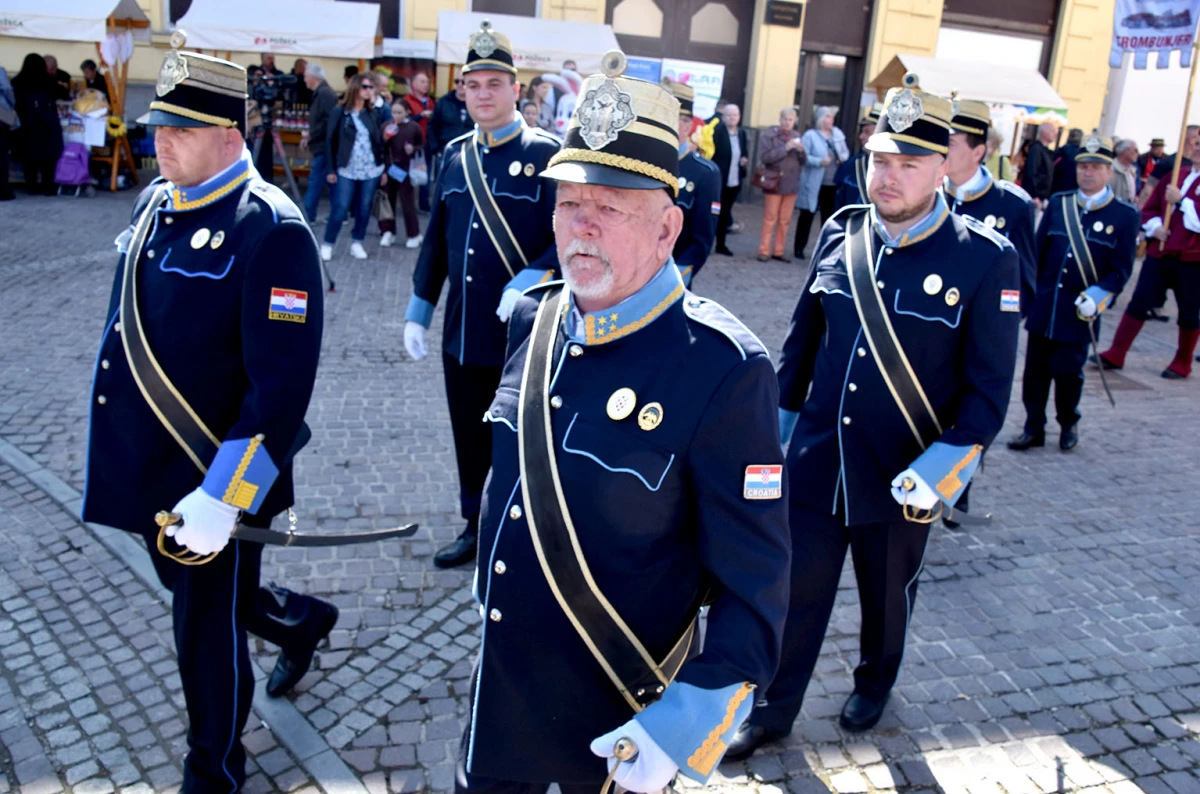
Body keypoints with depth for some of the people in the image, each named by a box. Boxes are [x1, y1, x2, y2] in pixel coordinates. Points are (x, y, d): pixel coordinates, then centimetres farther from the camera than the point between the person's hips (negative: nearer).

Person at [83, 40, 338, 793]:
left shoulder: (271, 230, -21)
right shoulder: (154, 204, 5)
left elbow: (282, 385, -25)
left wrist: (223, 497, -26)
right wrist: (121, 445, 23)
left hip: (215, 481, -8)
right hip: (149, 473, 8)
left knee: (207, 633, 9)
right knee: (192, 592, 27)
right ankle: (302, 621, 55)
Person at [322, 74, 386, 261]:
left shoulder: (373, 114, 6)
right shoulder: (339, 112, -3)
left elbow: (380, 142, 10)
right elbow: (330, 141, -2)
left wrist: (384, 169, 7)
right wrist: (331, 169, -5)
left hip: (371, 170, 3)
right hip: (346, 170, -3)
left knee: (364, 208, 8)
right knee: (340, 208, -3)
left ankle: (357, 242, 22)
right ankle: (327, 244, 10)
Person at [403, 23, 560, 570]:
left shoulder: (547, 154, -8)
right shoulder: (455, 155, 9)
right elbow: (437, 239, 13)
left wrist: (530, 282, -27)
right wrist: (418, 312, 11)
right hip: (461, 335, 5)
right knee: (470, 441, 17)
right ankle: (474, 528, 35)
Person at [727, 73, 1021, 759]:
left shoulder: (986, 258, -13)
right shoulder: (840, 233, -2)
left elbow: (988, 386, -10)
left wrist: (944, 467, -17)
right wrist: (780, 424, 9)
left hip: (901, 479, -2)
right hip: (814, 464, 2)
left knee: (888, 594, 21)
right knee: (797, 589, 11)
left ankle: (875, 684, 49)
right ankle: (772, 711, 31)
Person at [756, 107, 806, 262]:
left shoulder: (796, 136, 10)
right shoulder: (769, 135, -4)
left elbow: (803, 161, 11)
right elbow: (764, 157, -15)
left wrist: (801, 151, -11)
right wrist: (786, 148, -19)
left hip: (792, 184, 4)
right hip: (774, 183, -4)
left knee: (785, 220, 7)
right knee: (770, 218, -1)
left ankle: (778, 251, 13)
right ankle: (764, 251, 4)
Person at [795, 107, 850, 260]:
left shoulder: (838, 134, 9)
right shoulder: (810, 135, -6)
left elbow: (845, 152, 17)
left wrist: (843, 157, -5)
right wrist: (820, 161, -25)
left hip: (833, 184, 4)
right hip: (814, 184, -4)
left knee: (828, 216, 10)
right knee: (807, 215, 4)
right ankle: (799, 248, 11)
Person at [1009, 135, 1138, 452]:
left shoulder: (1125, 215, -1)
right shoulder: (1058, 203, 7)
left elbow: (1122, 269, -3)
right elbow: (1038, 250, 9)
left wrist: (1096, 297, -16)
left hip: (1079, 312, -3)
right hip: (1044, 305, 3)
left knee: (1068, 371, 1)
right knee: (1035, 370, 5)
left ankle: (1069, 424, 26)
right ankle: (1033, 428, 18)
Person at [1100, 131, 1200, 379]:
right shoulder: (1176, 174, 11)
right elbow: (1149, 208, 16)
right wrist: (1154, 226, -2)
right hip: (1159, 253, 4)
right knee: (1138, 303, 2)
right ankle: (1115, 355, 7)